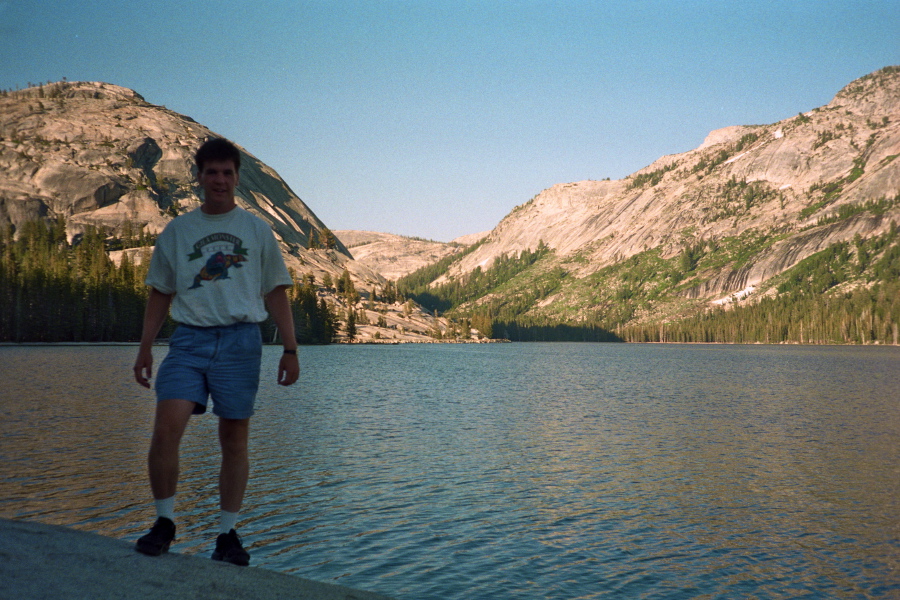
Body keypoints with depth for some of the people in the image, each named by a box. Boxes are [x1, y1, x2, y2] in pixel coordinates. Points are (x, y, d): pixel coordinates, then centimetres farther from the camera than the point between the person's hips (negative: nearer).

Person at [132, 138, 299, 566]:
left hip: (240, 340, 0)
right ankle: (164, 523, 2)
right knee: (165, 430, -15)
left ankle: (228, 535, 13)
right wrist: (145, 350, 8)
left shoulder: (257, 231, 11)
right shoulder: (176, 231, 13)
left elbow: (276, 294, 11)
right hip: (189, 338, 1)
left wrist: (290, 350, 4)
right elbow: (160, 294, 15)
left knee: (234, 439, 2)